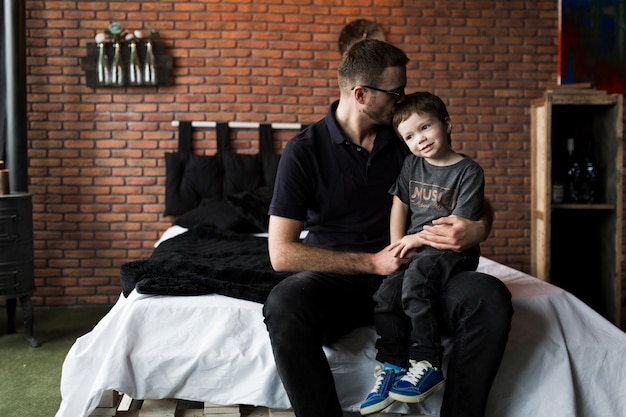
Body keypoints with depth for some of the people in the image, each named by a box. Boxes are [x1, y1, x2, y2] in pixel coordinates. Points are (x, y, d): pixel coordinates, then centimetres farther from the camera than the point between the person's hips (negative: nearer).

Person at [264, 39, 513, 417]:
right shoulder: (305, 151, -4)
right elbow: (282, 253, -9)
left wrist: (476, 230, -14)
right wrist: (372, 262, -13)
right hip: (337, 279, -3)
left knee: (490, 298, -25)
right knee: (285, 305, -36)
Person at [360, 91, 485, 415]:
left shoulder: (468, 171, -5)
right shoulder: (411, 165, 12)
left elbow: (459, 224, -11)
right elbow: (399, 206, 14)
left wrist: (418, 238, -12)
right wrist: (398, 247, 1)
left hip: (452, 251, -5)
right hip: (414, 250, 5)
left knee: (417, 275, -34)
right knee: (385, 295, -20)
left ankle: (428, 364, -26)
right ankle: (391, 366, -5)